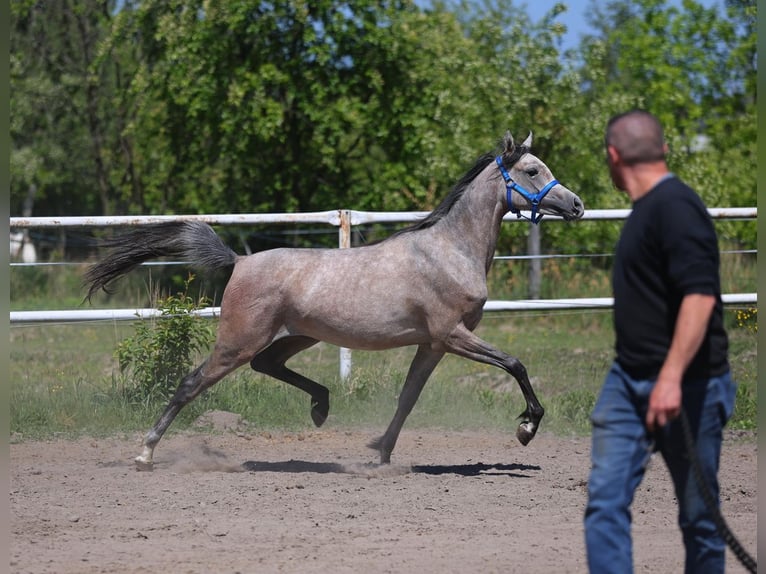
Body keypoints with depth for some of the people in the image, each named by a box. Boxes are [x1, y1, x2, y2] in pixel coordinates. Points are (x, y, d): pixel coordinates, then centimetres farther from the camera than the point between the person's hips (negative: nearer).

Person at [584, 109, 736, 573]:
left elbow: (700, 295, -26)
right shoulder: (646, 208, 15)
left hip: (687, 385, -9)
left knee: (698, 513, 3)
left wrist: (671, 378, -32)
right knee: (606, 499, -2)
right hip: (629, 378, 9)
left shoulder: (675, 205, -16)